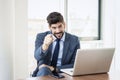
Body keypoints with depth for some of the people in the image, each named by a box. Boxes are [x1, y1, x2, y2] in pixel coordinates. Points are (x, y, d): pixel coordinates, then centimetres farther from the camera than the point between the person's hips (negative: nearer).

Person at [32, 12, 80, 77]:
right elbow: (37, 57, -15)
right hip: (44, 73, -1)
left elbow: (75, 65, 0)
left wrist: (54, 68, -12)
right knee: (44, 70, -32)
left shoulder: (74, 40, 1)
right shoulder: (41, 37, 2)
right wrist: (45, 45, -36)